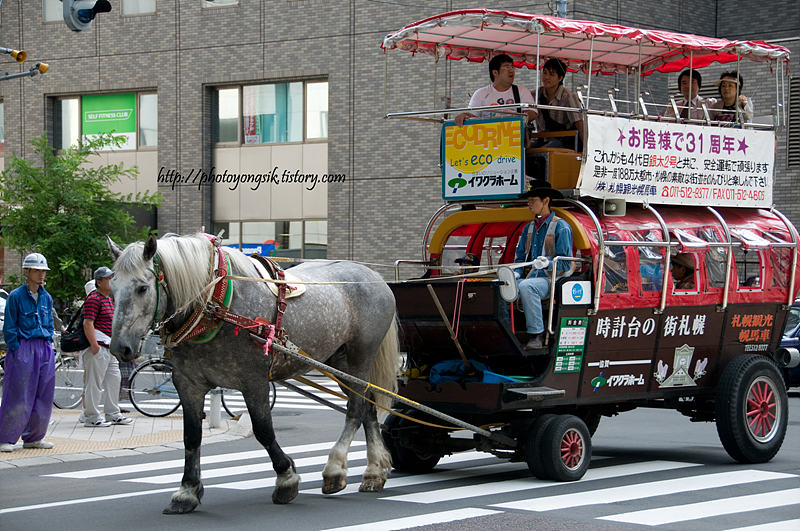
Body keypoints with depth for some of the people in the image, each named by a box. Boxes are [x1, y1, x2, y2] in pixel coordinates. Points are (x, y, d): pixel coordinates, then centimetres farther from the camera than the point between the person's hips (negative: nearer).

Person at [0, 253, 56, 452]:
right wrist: (17, 350, -11)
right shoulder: (16, 296, -7)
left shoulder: (46, 297, 10)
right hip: (23, 349, -6)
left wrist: (48, 345, 8)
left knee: (43, 395, 7)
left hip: (44, 351, 6)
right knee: (18, 396, -6)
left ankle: (33, 437, 17)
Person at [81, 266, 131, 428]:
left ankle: (113, 414, 23)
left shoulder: (108, 299, 19)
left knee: (113, 381, 14)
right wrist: (94, 345, -25)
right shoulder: (94, 298, -12)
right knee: (94, 383, -5)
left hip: (110, 348, 10)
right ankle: (91, 418, -1)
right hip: (98, 348, -10)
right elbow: (88, 323, -19)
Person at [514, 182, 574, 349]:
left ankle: (537, 335, -33)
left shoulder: (561, 227, -4)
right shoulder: (529, 228, 19)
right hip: (531, 277, 7)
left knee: (526, 286, -38)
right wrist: (515, 273, 0)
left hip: (553, 279, -7)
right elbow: (520, 257, 21)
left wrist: (548, 263, -30)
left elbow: (565, 263, -10)